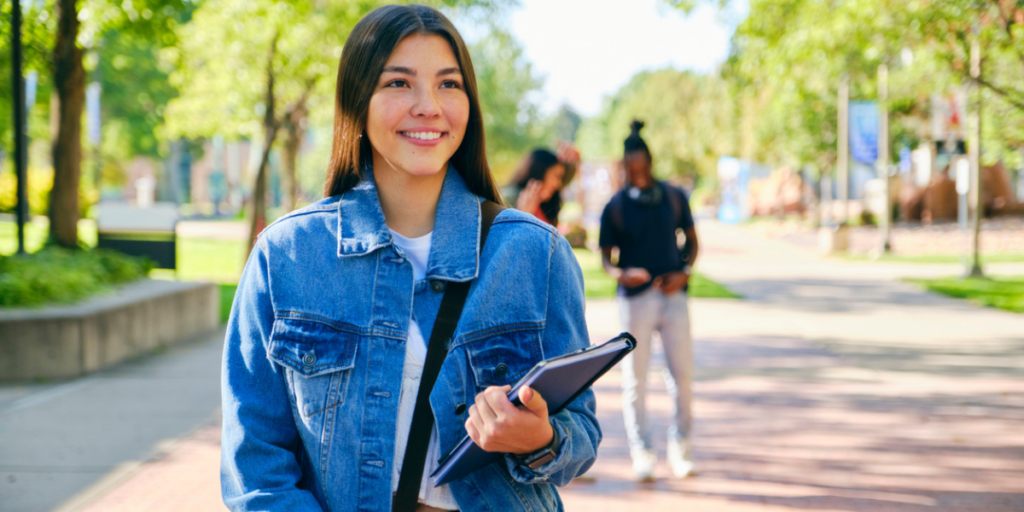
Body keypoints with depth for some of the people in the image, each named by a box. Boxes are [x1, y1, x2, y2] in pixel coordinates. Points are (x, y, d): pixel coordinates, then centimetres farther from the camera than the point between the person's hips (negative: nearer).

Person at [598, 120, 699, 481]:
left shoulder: (674, 197, 7)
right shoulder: (616, 207, 1)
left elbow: (691, 239, 14)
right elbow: (605, 255, 2)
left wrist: (684, 271, -4)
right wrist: (620, 274, -20)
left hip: (673, 294, 2)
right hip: (635, 298, -2)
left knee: (682, 372, 1)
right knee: (635, 377, 0)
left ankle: (680, 447, 14)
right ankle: (642, 452, 9)